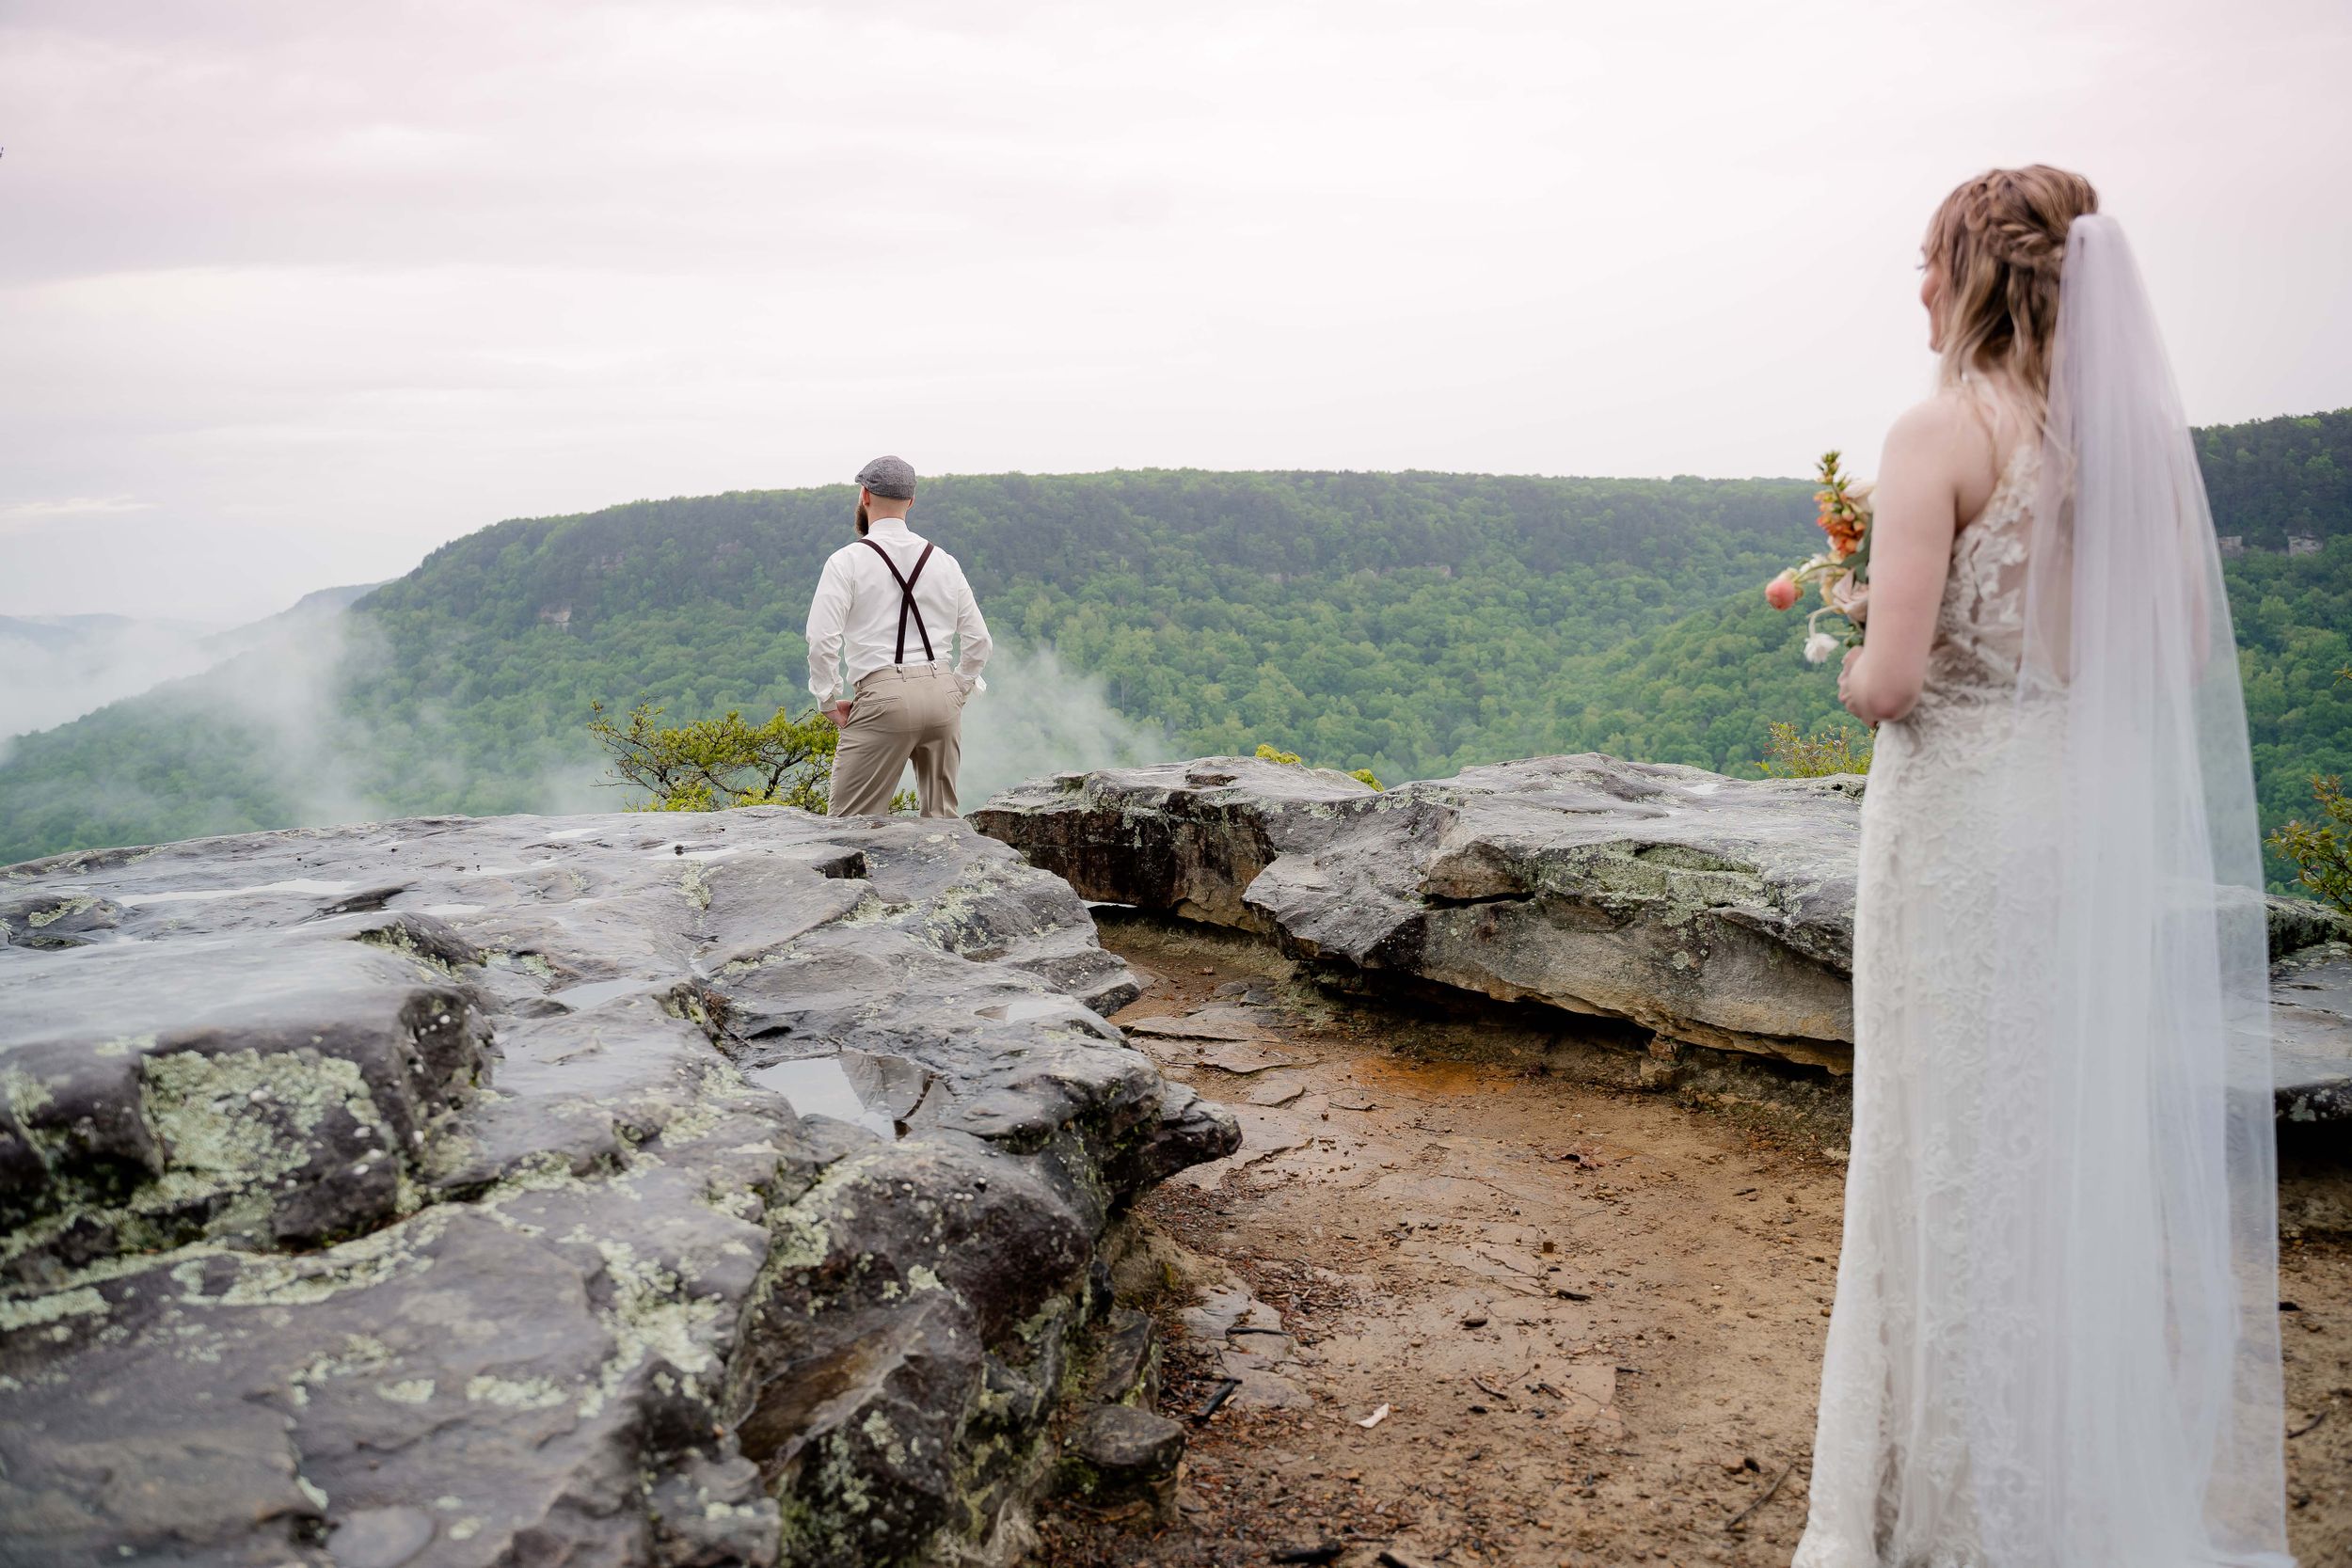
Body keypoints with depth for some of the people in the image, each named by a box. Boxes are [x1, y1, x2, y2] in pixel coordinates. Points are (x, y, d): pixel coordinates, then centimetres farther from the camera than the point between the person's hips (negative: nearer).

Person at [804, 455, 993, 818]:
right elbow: (977, 638, 13)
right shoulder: (943, 560, 12)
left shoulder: (848, 560, -2)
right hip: (942, 692, 5)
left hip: (884, 696, -5)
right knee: (942, 815, 14)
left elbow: (822, 639, -9)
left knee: (852, 820, -2)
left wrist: (830, 701, 1)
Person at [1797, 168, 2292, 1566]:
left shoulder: (1943, 433, -14)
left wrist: (1852, 669, 1)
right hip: (2108, 809, 6)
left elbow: (1890, 678, -20)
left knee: (1961, 1138, 6)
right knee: (2094, 1132, 18)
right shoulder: (2141, 424, 3)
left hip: (1966, 806, -6)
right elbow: (2194, 647, 8)